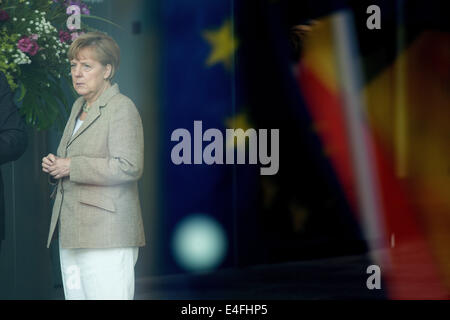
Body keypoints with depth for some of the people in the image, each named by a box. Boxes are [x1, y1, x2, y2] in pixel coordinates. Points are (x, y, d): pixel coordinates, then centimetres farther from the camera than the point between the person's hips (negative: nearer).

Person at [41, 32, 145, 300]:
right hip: (72, 232, 9)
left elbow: (130, 167, -20)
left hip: (107, 235, -9)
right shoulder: (80, 106, 19)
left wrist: (72, 167, -15)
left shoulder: (122, 108, -9)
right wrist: (55, 165, 8)